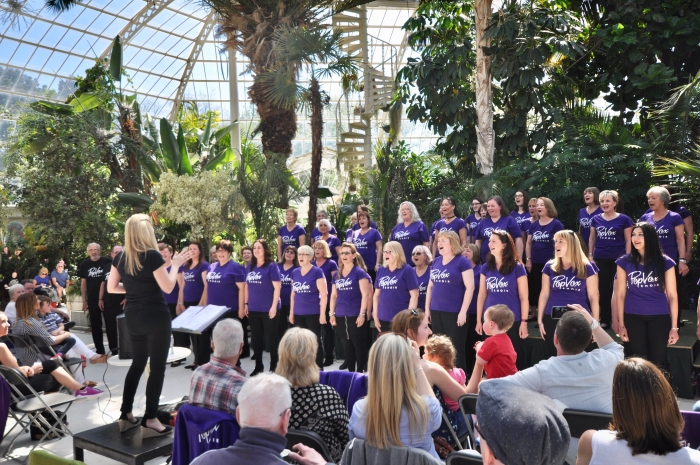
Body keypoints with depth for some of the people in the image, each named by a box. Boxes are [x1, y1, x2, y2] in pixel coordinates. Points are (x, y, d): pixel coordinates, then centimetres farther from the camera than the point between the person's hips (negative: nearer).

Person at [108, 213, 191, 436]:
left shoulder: (120, 257, 2)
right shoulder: (152, 255, -17)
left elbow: (112, 287, 8)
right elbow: (167, 287, -14)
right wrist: (175, 264, -2)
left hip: (133, 316, 7)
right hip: (156, 316, -7)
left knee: (138, 363, 19)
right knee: (157, 367, 2)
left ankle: (126, 416, 24)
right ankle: (150, 421, 4)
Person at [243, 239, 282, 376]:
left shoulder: (271, 266, -8)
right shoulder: (249, 267, 9)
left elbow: (277, 287, -12)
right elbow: (247, 287, 15)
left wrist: (274, 306, -16)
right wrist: (246, 304, 11)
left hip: (268, 309, -6)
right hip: (253, 309, 6)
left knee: (271, 337, 4)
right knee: (256, 338, 13)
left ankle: (273, 366, 15)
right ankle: (258, 365, 26)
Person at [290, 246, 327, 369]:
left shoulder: (317, 272, -8)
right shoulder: (295, 272, 9)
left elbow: (324, 294, -10)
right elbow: (293, 294, 15)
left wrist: (322, 313, -14)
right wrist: (291, 312, 13)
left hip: (313, 313, -5)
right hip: (298, 314, 5)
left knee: (315, 341, 1)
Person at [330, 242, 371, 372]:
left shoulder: (359, 272, -5)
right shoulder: (337, 274, 12)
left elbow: (365, 294, -11)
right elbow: (334, 295, 16)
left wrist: (362, 314, -16)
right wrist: (332, 313, 9)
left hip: (356, 315, -5)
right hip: (341, 316, 6)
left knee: (359, 345, 0)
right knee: (347, 345, 12)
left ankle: (360, 373, 10)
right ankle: (350, 371, 22)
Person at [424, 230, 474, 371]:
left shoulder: (462, 261, -7)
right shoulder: (436, 262, 12)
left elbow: (470, 287, -11)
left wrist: (463, 311, -15)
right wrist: (427, 308, 12)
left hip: (454, 313, -6)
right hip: (436, 312, 6)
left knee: (456, 349, -1)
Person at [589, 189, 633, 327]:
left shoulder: (624, 219, -1)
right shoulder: (596, 219, 7)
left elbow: (628, 240, -1)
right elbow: (592, 238, 14)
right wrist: (590, 255, 9)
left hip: (618, 259, -3)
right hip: (600, 259, 3)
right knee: (603, 289, 8)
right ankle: (604, 319, 16)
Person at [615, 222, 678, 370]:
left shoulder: (665, 263, -2)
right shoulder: (624, 262, -2)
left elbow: (672, 295, 0)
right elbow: (620, 294, 0)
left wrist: (674, 326, -3)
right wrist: (621, 324, -3)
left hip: (659, 318, 0)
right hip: (633, 318, 0)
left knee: (658, 361, 7)